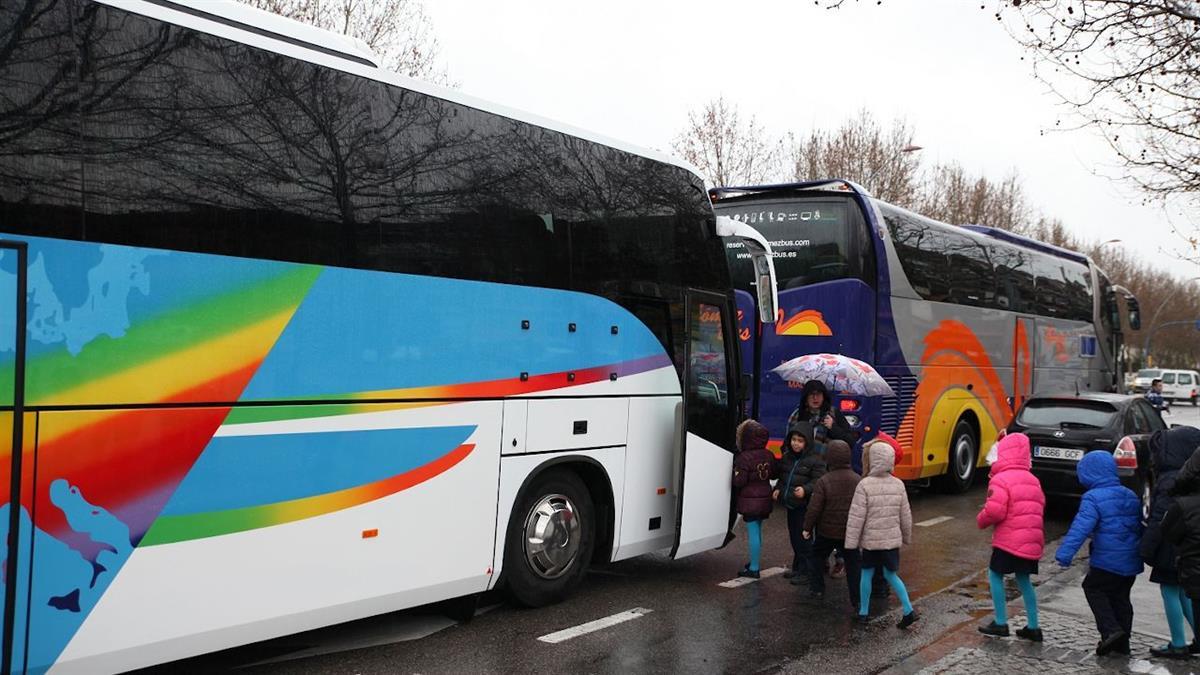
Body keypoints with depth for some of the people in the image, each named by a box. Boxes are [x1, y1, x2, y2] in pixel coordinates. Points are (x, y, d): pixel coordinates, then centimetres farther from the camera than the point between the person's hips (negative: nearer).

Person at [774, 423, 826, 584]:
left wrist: (805, 489, -29)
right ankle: (797, 568, 29)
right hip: (790, 504, 8)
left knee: (803, 537, -4)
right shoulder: (787, 457, 10)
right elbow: (782, 476, 21)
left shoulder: (815, 459, -12)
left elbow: (818, 481, -16)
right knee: (793, 536, 16)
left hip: (804, 505, -8)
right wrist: (778, 489, 7)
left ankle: (805, 571, 6)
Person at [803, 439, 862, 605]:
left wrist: (807, 527, -2)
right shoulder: (857, 480, -5)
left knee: (817, 556, 22)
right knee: (852, 564, 6)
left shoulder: (824, 481, -15)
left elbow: (814, 508, -15)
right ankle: (858, 601, 3)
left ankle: (816, 588, 23)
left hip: (827, 530, -2)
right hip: (851, 532, 2)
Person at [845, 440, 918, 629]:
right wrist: (907, 536, 22)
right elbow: (905, 515, 7)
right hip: (892, 539, 4)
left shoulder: (865, 485, -17)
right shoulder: (898, 484, -2)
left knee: (866, 573, 13)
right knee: (891, 574, 16)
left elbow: (856, 517, -15)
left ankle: (863, 612, 22)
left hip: (870, 539, -4)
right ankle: (909, 610, 6)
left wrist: (851, 542, -8)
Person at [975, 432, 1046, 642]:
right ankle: (1033, 627, 19)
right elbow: (1040, 508, 17)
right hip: (1032, 540, 7)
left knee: (995, 574, 7)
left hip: (1009, 540, -7)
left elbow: (994, 511, -18)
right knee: (1023, 579, 17)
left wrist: (981, 520, 0)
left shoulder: (1001, 480, -13)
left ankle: (1000, 623, 6)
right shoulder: (1033, 480, 13)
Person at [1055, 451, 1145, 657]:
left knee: (1093, 588, 10)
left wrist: (1065, 553, -29)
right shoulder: (1131, 496, 10)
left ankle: (1111, 630, -4)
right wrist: (1141, 550, 34)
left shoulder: (1093, 498, -16)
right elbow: (1139, 526, 21)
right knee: (1121, 597, 18)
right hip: (1131, 562, 8)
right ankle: (1122, 642, 24)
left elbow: (1081, 527, -26)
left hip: (1108, 562, -7)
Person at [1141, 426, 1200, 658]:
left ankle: (1178, 644, 10)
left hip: (1171, 549, -8)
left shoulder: (1169, 482, -22)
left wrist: (1146, 549, -15)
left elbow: (1160, 520, -22)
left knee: (1169, 591, 3)